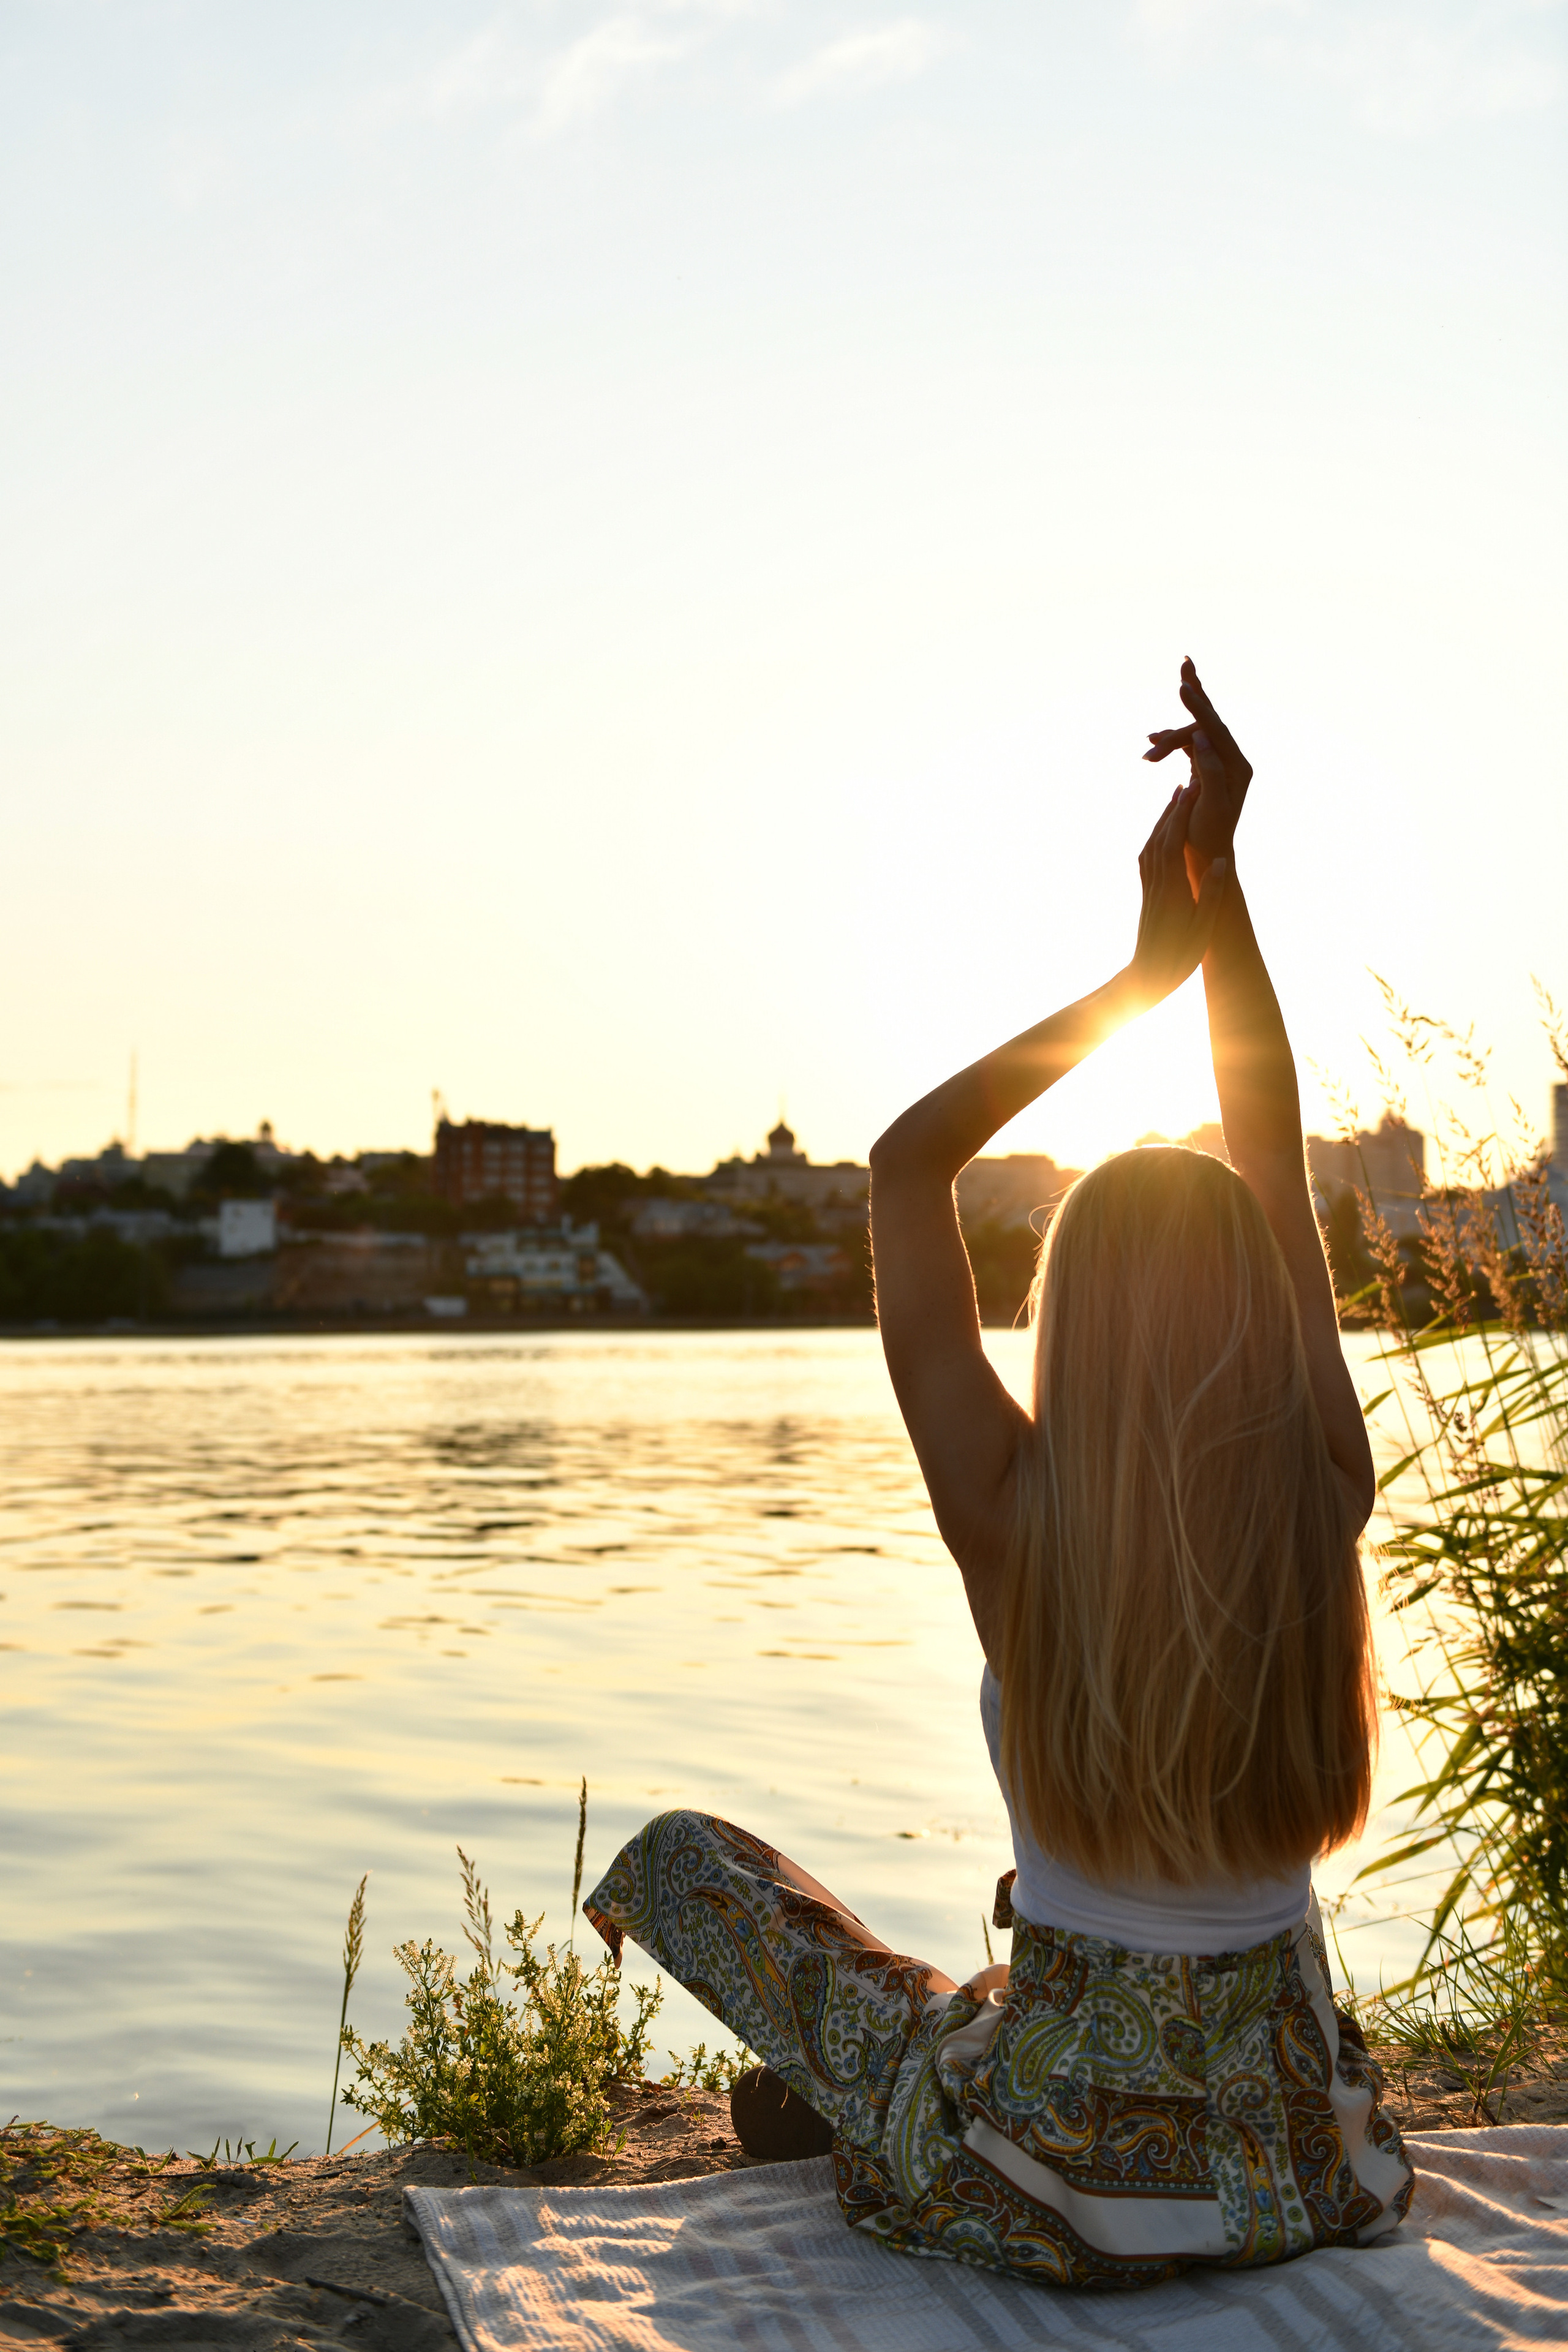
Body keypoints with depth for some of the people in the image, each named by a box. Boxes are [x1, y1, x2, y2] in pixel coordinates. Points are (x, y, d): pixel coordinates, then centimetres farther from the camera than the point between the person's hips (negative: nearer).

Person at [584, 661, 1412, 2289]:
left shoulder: (1018, 1528, -22)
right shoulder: (1326, 1507, -13)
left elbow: (904, 1165, -12)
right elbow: (1276, 1152, -2)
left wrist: (1140, 974, -12)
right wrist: (1221, 881, -3)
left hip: (1064, 2186, -3)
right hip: (1294, 2163, 4)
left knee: (681, 1853, 13)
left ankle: (848, 2084, 37)